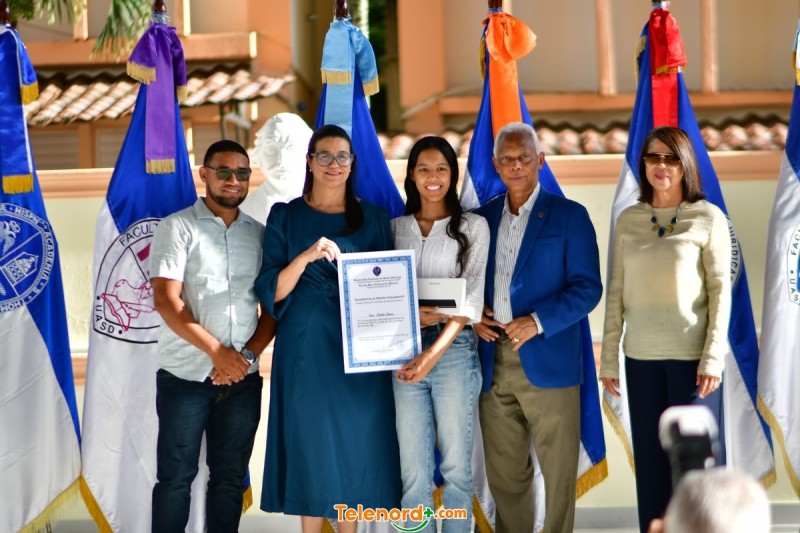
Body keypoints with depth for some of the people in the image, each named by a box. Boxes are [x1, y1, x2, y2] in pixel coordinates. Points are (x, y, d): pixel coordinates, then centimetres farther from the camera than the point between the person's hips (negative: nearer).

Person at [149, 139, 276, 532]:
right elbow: (166, 300, -11)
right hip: (185, 376, -4)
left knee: (230, 479, 10)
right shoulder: (178, 227, -2)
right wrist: (217, 351, -17)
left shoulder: (260, 234, 10)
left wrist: (248, 354, -7)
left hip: (242, 378, 4)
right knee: (176, 477, 2)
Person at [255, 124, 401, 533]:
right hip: (307, 351, -1)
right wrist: (306, 256, -21)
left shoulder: (374, 219, 7)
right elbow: (269, 291, -5)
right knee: (311, 444, 1)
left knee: (356, 444, 5)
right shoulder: (285, 217, 2)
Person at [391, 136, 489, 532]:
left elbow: (472, 295, -7)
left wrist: (433, 353, -19)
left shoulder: (473, 226, 3)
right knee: (413, 471, 2)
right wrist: (409, 315, -13)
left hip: (454, 350, -2)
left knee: (456, 467, 3)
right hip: (404, 351, 2)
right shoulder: (396, 227, 12)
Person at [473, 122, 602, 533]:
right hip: (493, 363, 4)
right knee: (504, 473, 11)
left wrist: (538, 321, -18)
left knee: (558, 471, 2)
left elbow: (587, 287, -7)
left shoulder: (569, 216, -1)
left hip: (547, 362, -4)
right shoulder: (482, 217, 12)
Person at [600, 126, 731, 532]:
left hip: (692, 356, -3)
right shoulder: (628, 220, 8)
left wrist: (713, 357, -11)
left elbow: (720, 290, -4)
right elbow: (616, 292, 7)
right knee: (650, 460, 7)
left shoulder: (708, 218, -1)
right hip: (642, 357, 3)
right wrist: (609, 359, 5)